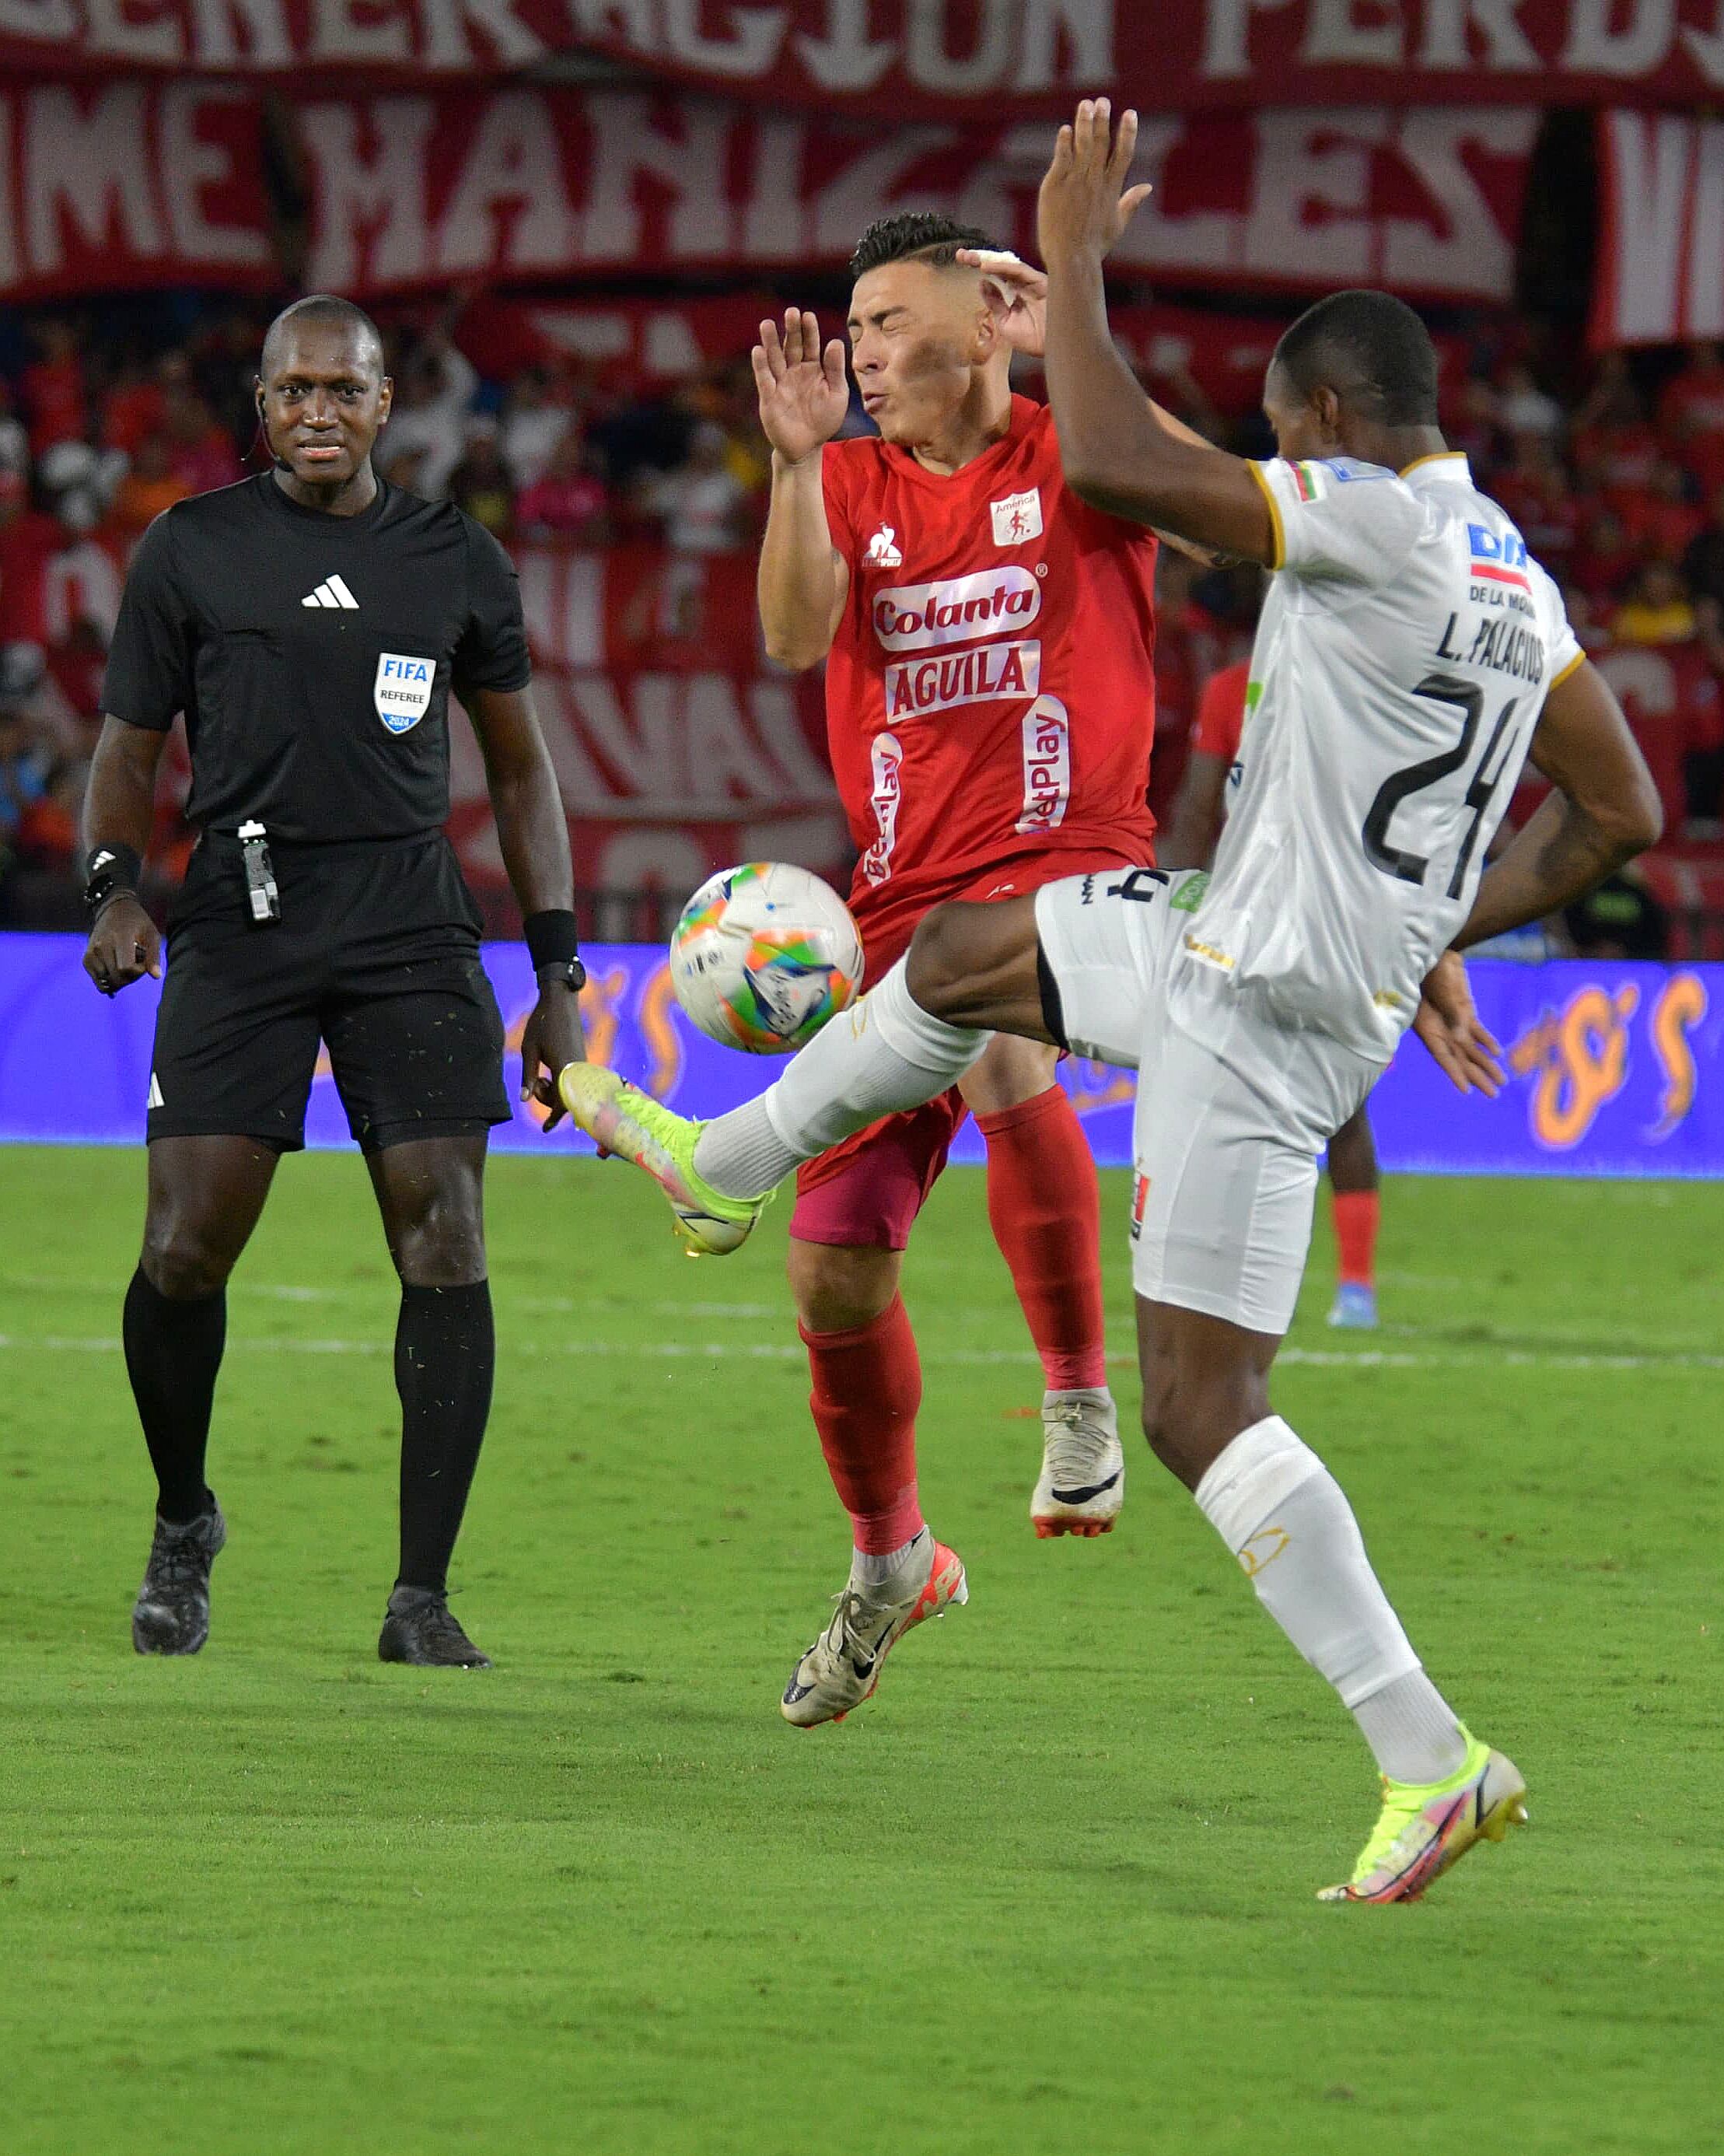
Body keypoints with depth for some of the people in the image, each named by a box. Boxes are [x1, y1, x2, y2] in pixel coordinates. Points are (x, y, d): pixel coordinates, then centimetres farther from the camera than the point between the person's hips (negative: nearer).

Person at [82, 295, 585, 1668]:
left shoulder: (458, 562, 11)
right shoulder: (194, 550, 7)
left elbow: (520, 768, 17)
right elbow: (130, 744, 10)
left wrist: (558, 972, 11)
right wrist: (115, 885, -10)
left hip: (409, 925, 1)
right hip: (241, 917, -1)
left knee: (445, 1238, -11)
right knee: (187, 1246, -9)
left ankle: (423, 1595, -5)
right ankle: (183, 1526, 18)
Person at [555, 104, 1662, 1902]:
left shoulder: (1370, 524, -19)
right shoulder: (1516, 578, 8)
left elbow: (1112, 467, -25)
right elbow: (1618, 811, 14)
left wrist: (1073, 256, -11)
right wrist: (1445, 933, 20)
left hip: (1263, 1013, -9)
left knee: (1200, 1407, -8)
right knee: (960, 957, 28)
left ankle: (1432, 1762, -12)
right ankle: (725, 1164, 52)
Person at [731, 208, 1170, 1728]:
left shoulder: (1066, 463, 3)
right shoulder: (854, 483, 12)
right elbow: (796, 637, -6)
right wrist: (798, 461, -19)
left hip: (1068, 861, -5)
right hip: (904, 900, 5)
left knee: (997, 1050, -41)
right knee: (833, 1275, 1)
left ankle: (1082, 1398, -22)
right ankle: (888, 1562, 27)